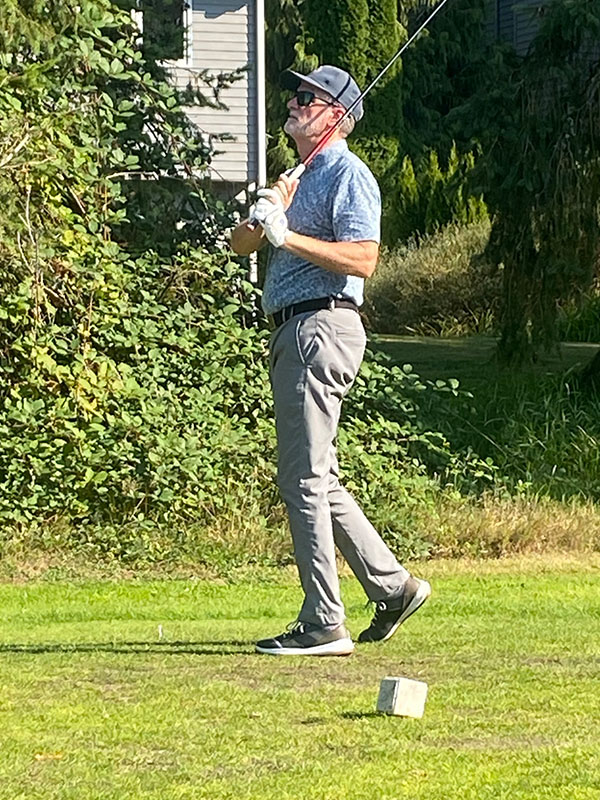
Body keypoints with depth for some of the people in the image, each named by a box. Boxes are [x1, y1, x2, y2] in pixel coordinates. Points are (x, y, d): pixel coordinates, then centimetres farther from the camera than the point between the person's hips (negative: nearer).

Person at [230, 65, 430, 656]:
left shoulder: (348, 174, -6)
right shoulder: (305, 179, 25)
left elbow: (362, 258, -20)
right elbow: (241, 244, 17)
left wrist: (286, 234, -21)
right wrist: (266, 213, -4)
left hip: (322, 327, -10)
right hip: (293, 334, 10)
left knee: (304, 477, -12)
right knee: (315, 479, 13)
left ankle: (323, 625, -11)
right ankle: (392, 587, 20)